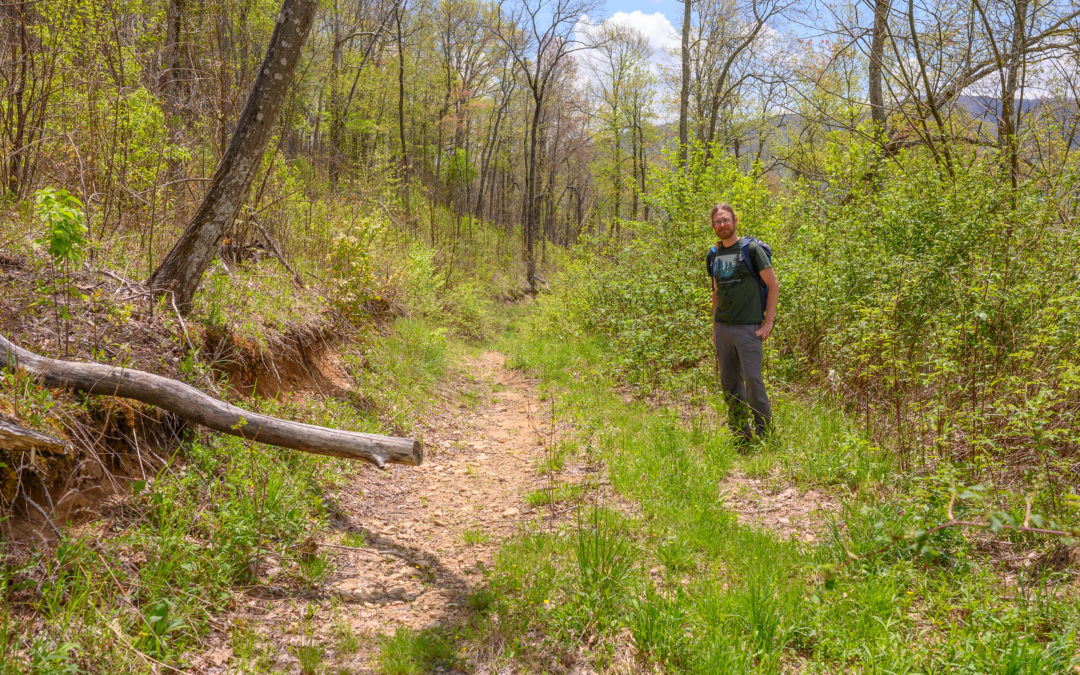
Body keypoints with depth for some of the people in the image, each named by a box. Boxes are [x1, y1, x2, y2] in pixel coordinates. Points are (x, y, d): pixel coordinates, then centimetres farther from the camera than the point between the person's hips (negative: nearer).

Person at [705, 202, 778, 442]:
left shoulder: (751, 249, -5)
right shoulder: (713, 255, 13)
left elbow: (773, 285, -4)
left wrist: (768, 322, -10)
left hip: (748, 327, -6)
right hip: (722, 327, 6)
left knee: (752, 379, -8)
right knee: (729, 382, 8)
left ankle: (765, 431, 7)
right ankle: (741, 433, 20)